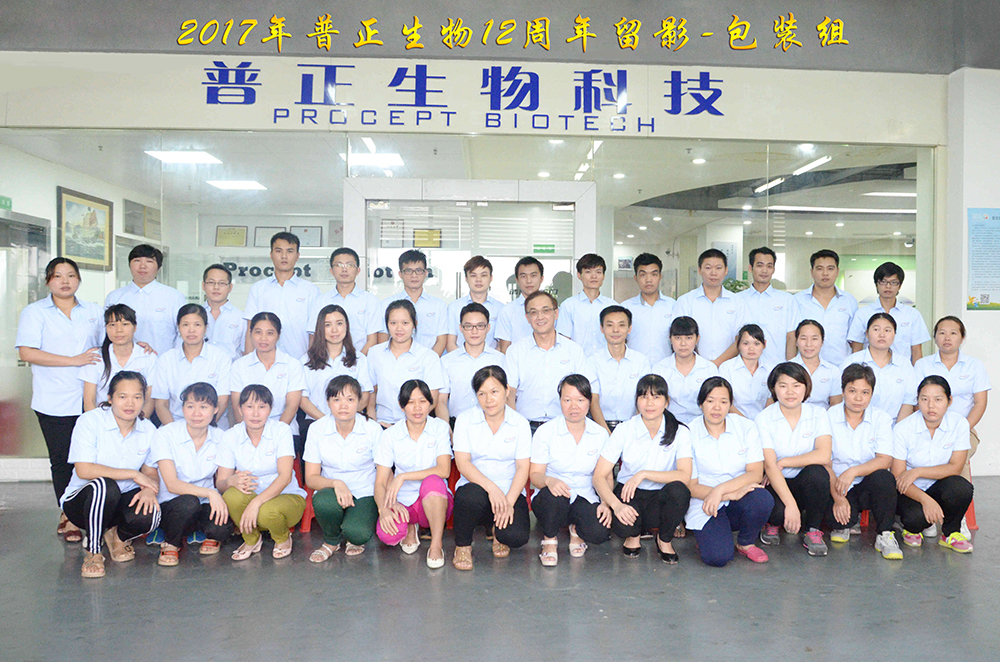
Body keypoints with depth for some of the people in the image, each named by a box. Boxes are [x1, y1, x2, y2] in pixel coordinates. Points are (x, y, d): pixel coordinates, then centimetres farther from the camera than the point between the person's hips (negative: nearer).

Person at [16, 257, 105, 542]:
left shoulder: (93, 311, 14)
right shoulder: (34, 312, 4)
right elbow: (27, 352, -9)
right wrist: (74, 361, -14)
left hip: (90, 399, 2)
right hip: (53, 402, -2)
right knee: (61, 460, 4)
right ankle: (69, 514, 17)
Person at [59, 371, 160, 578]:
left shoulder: (148, 429, -1)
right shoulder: (90, 421, -15)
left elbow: (150, 472, 1)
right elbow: (83, 470, -24)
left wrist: (149, 489, -24)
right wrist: (132, 474, -24)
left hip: (121, 501, 3)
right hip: (81, 500, -3)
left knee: (148, 516, -32)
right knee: (104, 485, -39)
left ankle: (118, 536, 8)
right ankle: (93, 552, -14)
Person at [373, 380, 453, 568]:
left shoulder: (440, 427, -2)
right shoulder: (390, 435, 0)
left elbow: (444, 470, -15)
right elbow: (380, 482, -4)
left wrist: (403, 477, -20)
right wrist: (384, 509, -24)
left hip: (436, 502, -1)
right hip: (403, 503, 1)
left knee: (432, 481, -36)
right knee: (387, 534, -31)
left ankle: (437, 544, -20)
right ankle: (410, 527, 6)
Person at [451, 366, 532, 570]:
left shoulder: (520, 423, 3)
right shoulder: (464, 420, 1)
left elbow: (523, 467, -3)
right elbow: (462, 463, -8)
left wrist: (509, 502, -18)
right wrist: (491, 488, -24)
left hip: (510, 492, 1)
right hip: (475, 486, -1)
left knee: (515, 536, -26)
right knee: (472, 495, -37)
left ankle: (497, 529, 14)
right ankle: (462, 545, -6)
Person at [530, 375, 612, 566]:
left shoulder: (600, 434, 3)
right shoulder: (545, 432, -5)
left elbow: (605, 476, 3)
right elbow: (535, 474, -7)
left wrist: (606, 503, -16)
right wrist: (549, 481, -31)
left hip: (585, 499, 2)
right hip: (550, 499, -1)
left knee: (600, 532, -28)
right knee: (554, 494, -37)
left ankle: (577, 530, 11)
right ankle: (549, 539, -5)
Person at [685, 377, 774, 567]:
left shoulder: (746, 427, 0)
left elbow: (756, 473, -9)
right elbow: (691, 486, -9)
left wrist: (721, 490, -24)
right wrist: (731, 494, -23)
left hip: (737, 501, 3)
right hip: (704, 505, -3)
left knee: (762, 500, -32)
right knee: (718, 557, -27)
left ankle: (746, 543, 0)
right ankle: (706, 536, 10)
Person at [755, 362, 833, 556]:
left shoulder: (818, 415, -3)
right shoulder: (764, 419, -8)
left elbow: (823, 456, -19)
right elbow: (769, 466, -18)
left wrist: (783, 462, -17)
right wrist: (790, 504, -28)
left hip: (807, 483, 2)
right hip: (777, 484, -2)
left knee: (817, 472, -32)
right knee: (777, 510, -33)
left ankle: (813, 530, -8)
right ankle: (773, 522, 8)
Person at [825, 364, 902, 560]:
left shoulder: (881, 418, 0)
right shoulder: (829, 418, -3)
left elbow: (885, 460, -11)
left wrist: (853, 471, -27)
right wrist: (838, 498, -18)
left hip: (869, 485, 1)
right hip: (837, 486, -1)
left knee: (883, 477, -33)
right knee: (837, 519, -30)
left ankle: (885, 535, -13)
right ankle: (845, 523, 10)